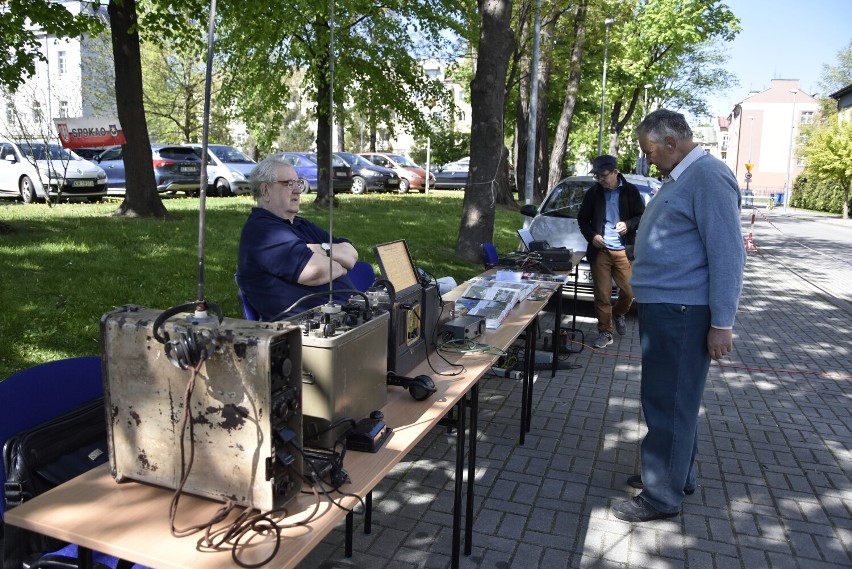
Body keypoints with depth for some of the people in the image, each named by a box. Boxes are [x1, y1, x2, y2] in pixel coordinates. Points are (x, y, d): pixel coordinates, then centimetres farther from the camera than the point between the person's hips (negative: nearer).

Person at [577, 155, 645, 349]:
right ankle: (605, 332, 12)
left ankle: (618, 314, 33)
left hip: (623, 251, 0)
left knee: (629, 291, 2)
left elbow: (642, 216, 7)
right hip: (600, 250, 0)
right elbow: (582, 218, 11)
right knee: (602, 294, 1)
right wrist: (591, 236, -5)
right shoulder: (593, 193, 4)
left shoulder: (631, 191, 1)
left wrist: (628, 225, -14)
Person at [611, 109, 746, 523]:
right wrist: (643, 294, 24)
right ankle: (676, 474, 35)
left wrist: (722, 323, -21)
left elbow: (727, 253, -21)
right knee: (671, 399, 19)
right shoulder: (678, 178, 15)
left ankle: (662, 496, 12)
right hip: (662, 306, 10)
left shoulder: (708, 177, -16)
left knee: (669, 403, -1)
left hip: (681, 312, -10)